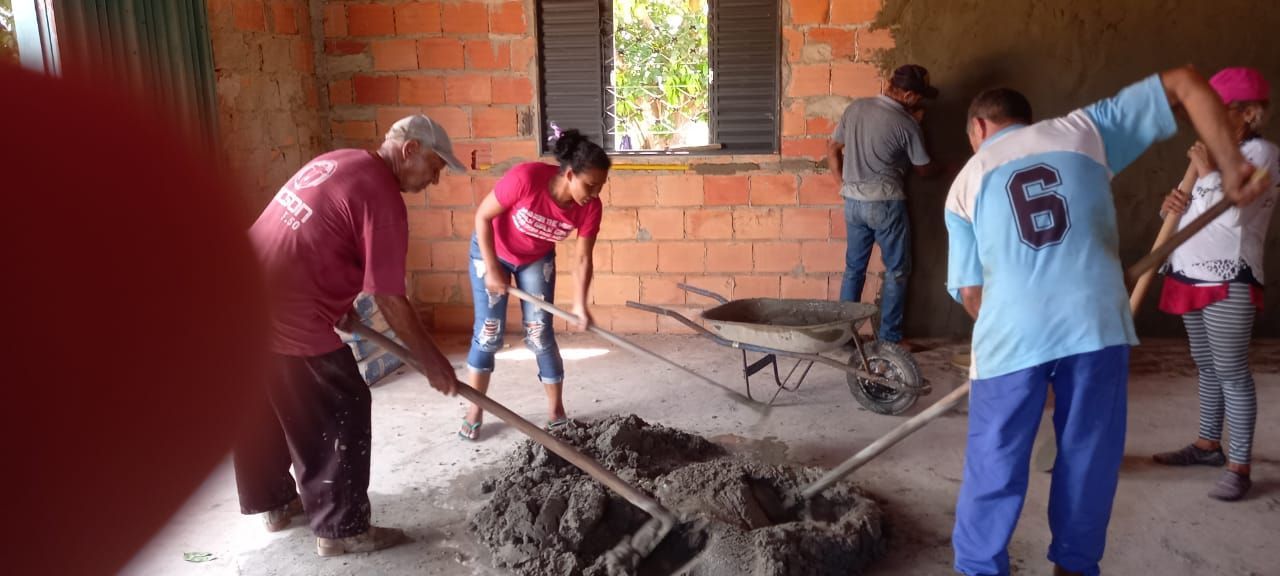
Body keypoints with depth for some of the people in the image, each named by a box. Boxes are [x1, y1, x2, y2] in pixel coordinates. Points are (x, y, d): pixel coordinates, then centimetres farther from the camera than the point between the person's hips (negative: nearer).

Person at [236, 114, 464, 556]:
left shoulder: (337, 162, 13)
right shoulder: (383, 198, -15)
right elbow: (389, 300, -15)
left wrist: (339, 308, 31)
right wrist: (433, 362, -5)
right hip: (286, 317, -10)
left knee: (263, 409, 23)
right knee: (341, 416, 4)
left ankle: (275, 503, 41)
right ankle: (342, 529, 15)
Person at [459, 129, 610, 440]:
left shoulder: (590, 207, -25)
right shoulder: (525, 178, -37)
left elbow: (582, 259, -17)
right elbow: (482, 216, -24)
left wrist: (579, 304, -30)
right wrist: (492, 269, -22)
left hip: (537, 260, 3)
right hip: (492, 251, -2)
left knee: (540, 333, -1)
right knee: (489, 331, -1)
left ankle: (556, 410, 12)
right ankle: (475, 411, 14)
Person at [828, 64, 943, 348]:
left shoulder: (855, 108, 3)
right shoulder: (906, 123, -10)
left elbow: (832, 149, 9)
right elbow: (923, 169, 2)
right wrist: (945, 169, 23)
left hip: (853, 202, 5)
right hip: (886, 204, -5)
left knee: (854, 268, 14)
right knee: (897, 271, 7)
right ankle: (889, 338, 11)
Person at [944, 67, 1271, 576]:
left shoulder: (967, 182, 13)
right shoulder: (1082, 129, 15)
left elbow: (969, 291, 9)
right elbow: (1186, 84, 14)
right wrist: (1230, 167, 15)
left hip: (1010, 334, -1)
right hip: (1096, 323, 1)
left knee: (994, 464, 13)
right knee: (1089, 458, 19)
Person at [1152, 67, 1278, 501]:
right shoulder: (1215, 152, 14)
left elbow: (1234, 214, -22)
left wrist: (1208, 173, -13)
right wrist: (1178, 204, -3)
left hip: (1229, 280, -8)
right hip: (1191, 275, 8)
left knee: (1232, 371, -5)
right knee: (1207, 367, 16)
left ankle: (1239, 466, 2)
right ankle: (1208, 445, 28)